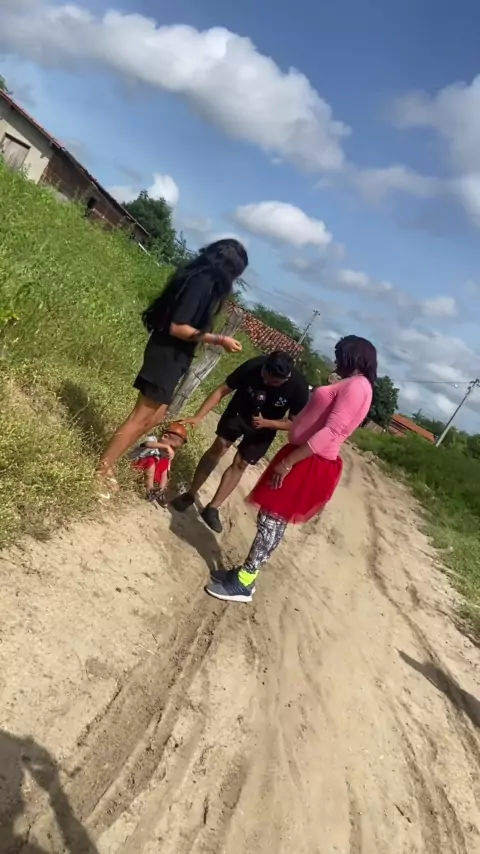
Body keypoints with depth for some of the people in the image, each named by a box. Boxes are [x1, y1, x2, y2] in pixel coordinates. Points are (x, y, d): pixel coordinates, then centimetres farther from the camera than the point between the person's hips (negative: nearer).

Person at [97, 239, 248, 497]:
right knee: (142, 417, -1)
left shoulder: (203, 280, 10)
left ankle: (109, 461, 26)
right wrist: (218, 340, -18)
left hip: (172, 357, 10)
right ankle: (104, 468, 11)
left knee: (155, 418, 17)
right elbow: (177, 327, -23)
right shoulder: (202, 282, -19)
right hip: (166, 356, -10)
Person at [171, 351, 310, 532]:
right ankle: (190, 494, 7)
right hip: (238, 412, 1)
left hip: (266, 426, 0)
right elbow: (222, 390, -24)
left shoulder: (299, 387, -33)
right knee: (219, 447, -9)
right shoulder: (252, 366, -33)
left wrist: (265, 423, -34)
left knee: (240, 464, -3)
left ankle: (212, 508, 8)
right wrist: (198, 417, -31)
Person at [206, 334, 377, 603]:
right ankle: (246, 574, 23)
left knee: (272, 519, -5)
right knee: (273, 519, 13)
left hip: (310, 463, -10)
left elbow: (331, 432, -25)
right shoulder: (351, 386, 18)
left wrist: (288, 462, -26)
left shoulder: (357, 386, -15)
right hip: (306, 458, 10)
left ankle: (243, 583, 5)